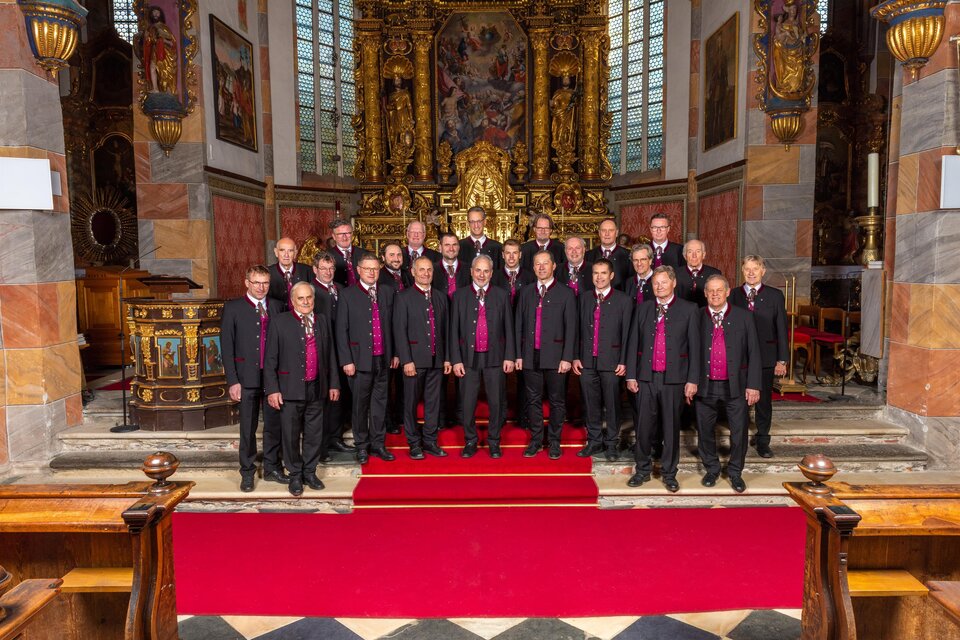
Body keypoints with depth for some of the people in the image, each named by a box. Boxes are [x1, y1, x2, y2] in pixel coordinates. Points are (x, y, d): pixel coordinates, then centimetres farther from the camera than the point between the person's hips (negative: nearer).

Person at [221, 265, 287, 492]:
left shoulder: (277, 307, 7)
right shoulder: (233, 308, -1)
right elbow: (227, 346, -3)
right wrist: (232, 381, -8)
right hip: (247, 378, -2)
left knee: (274, 424, 11)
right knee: (248, 428, 7)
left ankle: (272, 468, 27)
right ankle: (247, 473, 21)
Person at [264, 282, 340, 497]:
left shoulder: (322, 322, 9)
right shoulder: (280, 323, -4)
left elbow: (330, 355, 13)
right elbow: (270, 359, -5)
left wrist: (333, 384, 11)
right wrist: (272, 389, -10)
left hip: (317, 388, 4)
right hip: (291, 389, -3)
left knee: (314, 434, 12)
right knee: (291, 435, 6)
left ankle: (309, 472, 28)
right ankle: (295, 475, 23)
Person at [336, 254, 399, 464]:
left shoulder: (388, 292, 8)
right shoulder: (347, 295, -2)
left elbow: (393, 324, 11)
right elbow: (341, 330, -4)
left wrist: (395, 353, 8)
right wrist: (346, 360, -9)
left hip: (383, 359, 3)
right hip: (360, 359, -3)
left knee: (380, 403, 11)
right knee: (360, 405, 6)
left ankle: (378, 443, 23)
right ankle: (362, 446, 20)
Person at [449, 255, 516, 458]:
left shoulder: (501, 295, 5)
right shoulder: (460, 296, 4)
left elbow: (508, 328, 5)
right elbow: (454, 330, 2)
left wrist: (509, 356, -1)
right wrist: (456, 360, -3)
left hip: (494, 357, 0)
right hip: (469, 357, 0)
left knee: (496, 402, 7)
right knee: (468, 402, 6)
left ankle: (494, 441, 22)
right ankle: (470, 441, 22)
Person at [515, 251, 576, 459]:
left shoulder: (566, 293, 1)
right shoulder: (526, 293, 12)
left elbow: (571, 328, -3)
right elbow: (519, 326, 11)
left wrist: (567, 358, -9)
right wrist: (518, 355, 5)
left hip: (555, 356, -3)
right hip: (531, 356, 3)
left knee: (557, 401, 5)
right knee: (533, 400, 9)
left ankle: (554, 441, 18)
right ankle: (536, 440, 21)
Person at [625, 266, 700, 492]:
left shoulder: (689, 310, 1)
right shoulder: (643, 309, 9)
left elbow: (694, 347, -1)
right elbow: (633, 343, 9)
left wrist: (692, 380, -6)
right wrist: (631, 375, 4)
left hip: (674, 378, -2)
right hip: (646, 377, 2)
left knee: (671, 427, 7)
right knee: (644, 426, 7)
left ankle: (669, 473, 20)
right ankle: (643, 469, 21)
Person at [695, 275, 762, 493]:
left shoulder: (743, 317, 1)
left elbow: (753, 353, 0)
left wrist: (753, 385, -5)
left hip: (735, 385, 0)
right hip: (705, 385, 1)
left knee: (739, 432, 5)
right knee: (705, 431, 11)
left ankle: (735, 472, 25)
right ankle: (711, 469, 30)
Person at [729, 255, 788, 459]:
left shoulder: (775, 295, 2)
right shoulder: (733, 295, 2)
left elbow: (782, 329, 1)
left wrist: (782, 359, -3)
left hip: (765, 357, 0)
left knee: (764, 401, 9)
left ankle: (762, 441, 22)